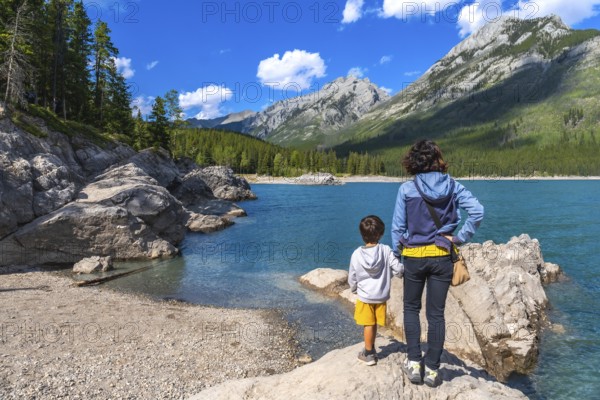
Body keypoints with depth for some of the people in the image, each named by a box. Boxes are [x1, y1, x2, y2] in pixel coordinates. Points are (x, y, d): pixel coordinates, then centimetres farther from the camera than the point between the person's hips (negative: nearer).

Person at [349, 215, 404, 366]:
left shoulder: (357, 254, -11)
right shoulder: (386, 250, -14)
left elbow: (352, 278, -1)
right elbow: (398, 269, -14)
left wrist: (354, 290, 18)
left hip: (364, 296, -1)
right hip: (381, 296, 1)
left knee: (369, 325, 10)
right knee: (374, 325, 15)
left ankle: (368, 354, 21)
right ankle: (371, 350, 31)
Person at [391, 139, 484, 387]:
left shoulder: (407, 189, -10)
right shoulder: (452, 186, -3)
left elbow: (397, 228, -7)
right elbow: (477, 211, -12)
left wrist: (398, 255, 4)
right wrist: (460, 238, -5)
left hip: (414, 256, -2)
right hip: (442, 256, 2)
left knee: (411, 308, 18)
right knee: (436, 313, 11)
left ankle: (414, 362, 16)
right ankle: (432, 369, 18)